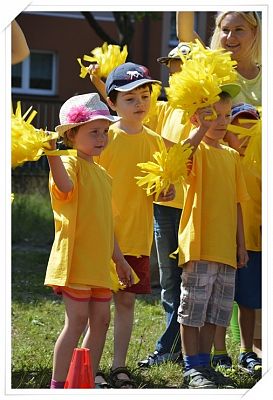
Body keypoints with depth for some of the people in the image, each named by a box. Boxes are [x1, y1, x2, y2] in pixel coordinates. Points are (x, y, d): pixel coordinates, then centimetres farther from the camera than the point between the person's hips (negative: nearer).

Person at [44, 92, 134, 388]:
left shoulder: (102, 174, 17)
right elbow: (65, 187, -34)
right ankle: (58, 385, -1)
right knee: (77, 320, -8)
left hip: (99, 263, 8)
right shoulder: (70, 164, -8)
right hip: (75, 259, -8)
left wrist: (119, 259, 24)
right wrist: (52, 154, -48)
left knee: (101, 320, 9)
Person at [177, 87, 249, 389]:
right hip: (199, 244, -6)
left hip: (226, 248, 6)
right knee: (193, 307, -2)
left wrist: (241, 244, 14)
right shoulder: (196, 149, -5)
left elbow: (236, 202, 16)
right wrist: (201, 130, -28)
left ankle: (204, 363, 20)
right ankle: (192, 367, 5)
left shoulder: (231, 155, 13)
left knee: (217, 310, 11)